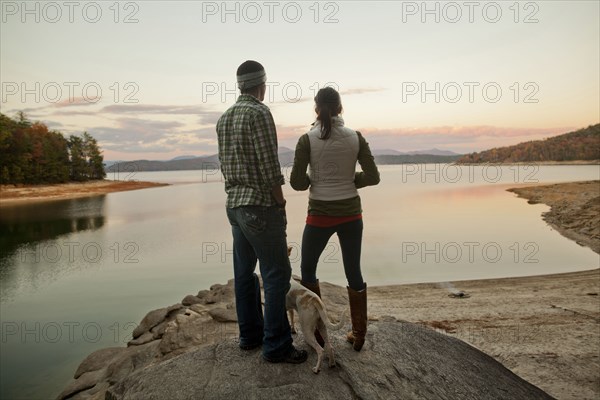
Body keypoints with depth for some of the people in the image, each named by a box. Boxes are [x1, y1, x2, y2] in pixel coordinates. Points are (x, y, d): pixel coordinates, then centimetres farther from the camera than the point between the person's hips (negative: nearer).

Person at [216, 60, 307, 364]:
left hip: (234, 203, 9)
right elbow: (269, 166, -17)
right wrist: (281, 205, -8)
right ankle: (276, 345, 3)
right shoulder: (259, 112, -13)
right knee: (277, 275, -3)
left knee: (244, 272, 14)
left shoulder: (224, 118, 13)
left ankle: (250, 334, 25)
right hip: (260, 205, -9)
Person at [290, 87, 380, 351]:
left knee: (307, 269, 19)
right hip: (350, 213, 3)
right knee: (354, 272, 15)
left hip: (320, 215, -2)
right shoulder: (356, 138, -2)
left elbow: (296, 182, -11)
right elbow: (372, 177, -2)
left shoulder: (307, 140, -9)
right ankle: (358, 335, 21)